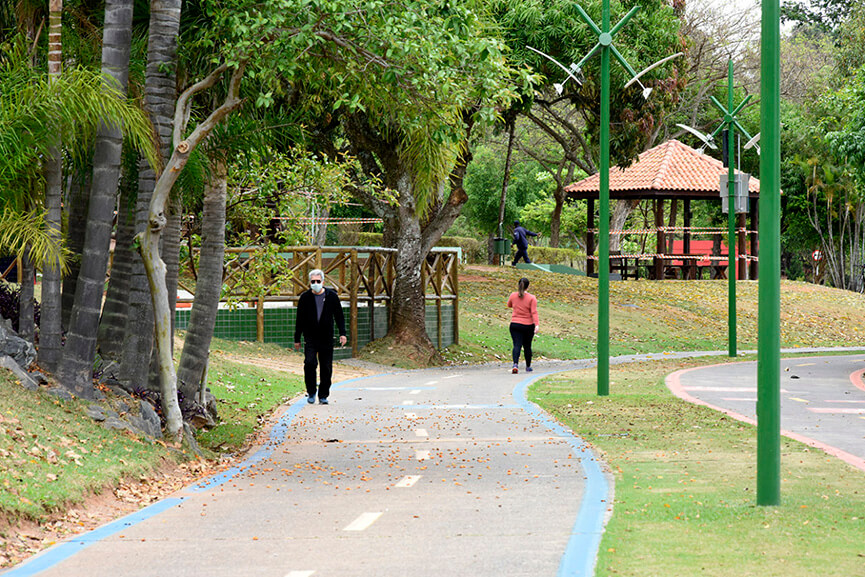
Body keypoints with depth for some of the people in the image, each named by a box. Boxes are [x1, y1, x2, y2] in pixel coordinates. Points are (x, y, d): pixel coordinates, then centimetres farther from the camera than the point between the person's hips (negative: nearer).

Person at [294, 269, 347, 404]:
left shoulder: (332, 296, 3)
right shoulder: (305, 297, 2)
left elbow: (339, 316, 8)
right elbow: (300, 319, 8)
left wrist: (342, 333, -5)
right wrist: (297, 339, 8)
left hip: (327, 338, 1)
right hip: (310, 338, -1)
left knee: (326, 367, 1)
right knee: (310, 363, -17)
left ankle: (323, 395, 13)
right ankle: (311, 393, -1)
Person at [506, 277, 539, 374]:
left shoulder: (513, 296, 1)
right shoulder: (531, 298, -7)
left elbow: (509, 305, 20)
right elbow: (534, 312, -15)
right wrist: (537, 324, -19)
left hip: (515, 325, 1)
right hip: (528, 326, -1)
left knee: (517, 345, -6)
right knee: (527, 346, 15)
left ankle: (515, 364, -29)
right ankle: (528, 367, 29)